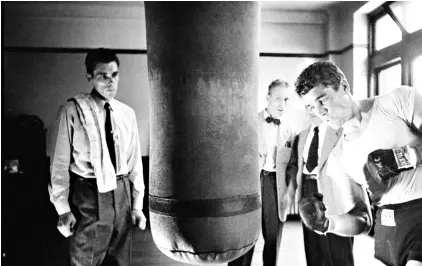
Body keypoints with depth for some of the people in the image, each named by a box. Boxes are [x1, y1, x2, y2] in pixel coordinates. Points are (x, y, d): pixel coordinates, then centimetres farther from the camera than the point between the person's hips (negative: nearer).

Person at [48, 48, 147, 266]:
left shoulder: (127, 113, 5)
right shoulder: (73, 110, -7)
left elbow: (135, 161, 8)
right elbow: (60, 162, -5)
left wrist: (137, 205, 7)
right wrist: (62, 208, -5)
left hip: (121, 195, 4)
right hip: (88, 196, -4)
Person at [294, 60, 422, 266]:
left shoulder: (398, 101, -2)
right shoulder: (339, 155, 11)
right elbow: (361, 220, 12)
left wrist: (404, 157, -18)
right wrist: (326, 224, -4)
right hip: (386, 227, 5)